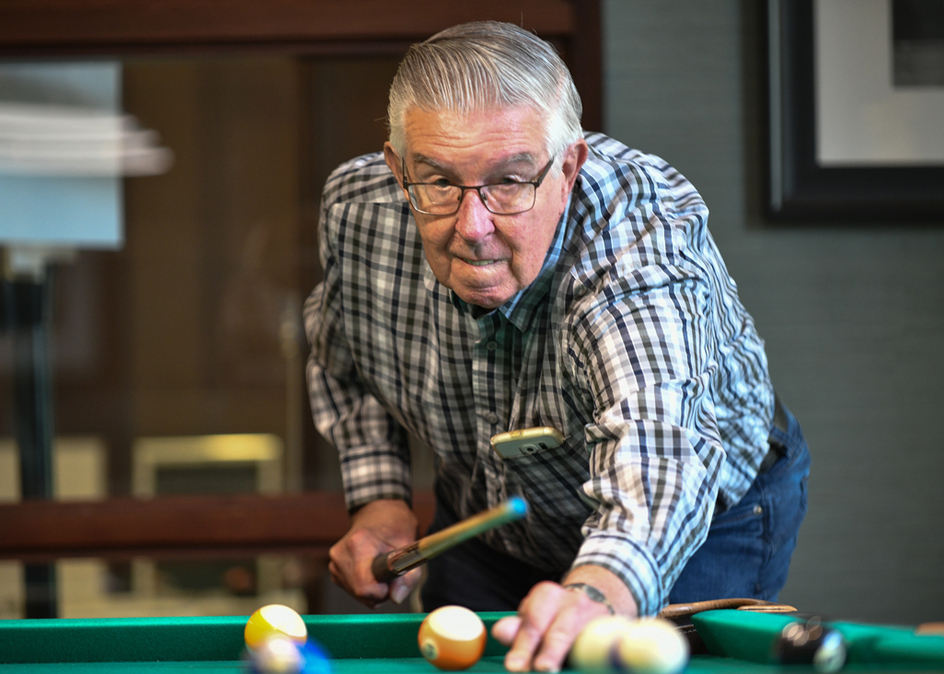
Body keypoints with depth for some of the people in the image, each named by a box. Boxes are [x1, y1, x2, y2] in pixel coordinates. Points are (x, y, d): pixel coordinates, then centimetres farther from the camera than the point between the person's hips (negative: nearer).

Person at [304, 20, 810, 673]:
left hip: (703, 526, -4)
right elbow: (340, 351, 2)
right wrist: (380, 496, -11)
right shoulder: (358, 206, -23)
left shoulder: (641, 237, -42)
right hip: (488, 527, 4)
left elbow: (651, 439, -62)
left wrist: (600, 589, -82)